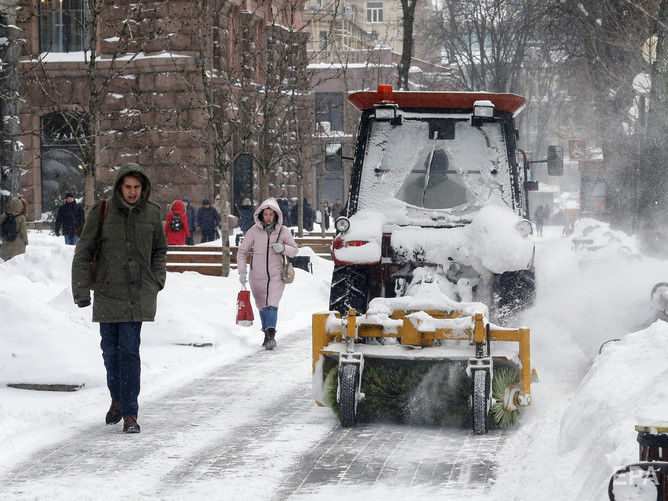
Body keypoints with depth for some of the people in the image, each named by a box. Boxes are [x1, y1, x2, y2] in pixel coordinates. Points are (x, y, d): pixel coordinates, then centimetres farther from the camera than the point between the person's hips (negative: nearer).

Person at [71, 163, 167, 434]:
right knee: (110, 349, 10)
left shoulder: (152, 213, 2)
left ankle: (130, 413, -7)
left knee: (130, 350, -9)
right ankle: (117, 398, 33)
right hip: (107, 292, 1)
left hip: (139, 293, -1)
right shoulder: (101, 212, -4)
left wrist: (157, 280, 6)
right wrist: (81, 290, -5)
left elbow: (159, 250, 18)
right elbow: (83, 253, 0)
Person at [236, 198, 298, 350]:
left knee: (272, 305, -17)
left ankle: (270, 335, -26)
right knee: (262, 306, 11)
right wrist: (242, 271, -6)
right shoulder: (254, 230, -3)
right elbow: (242, 251, 3)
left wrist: (283, 248, -15)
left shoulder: (283, 231, -2)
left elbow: (294, 250, 7)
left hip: (276, 276, -2)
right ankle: (267, 335, 25)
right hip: (257, 276, 2)